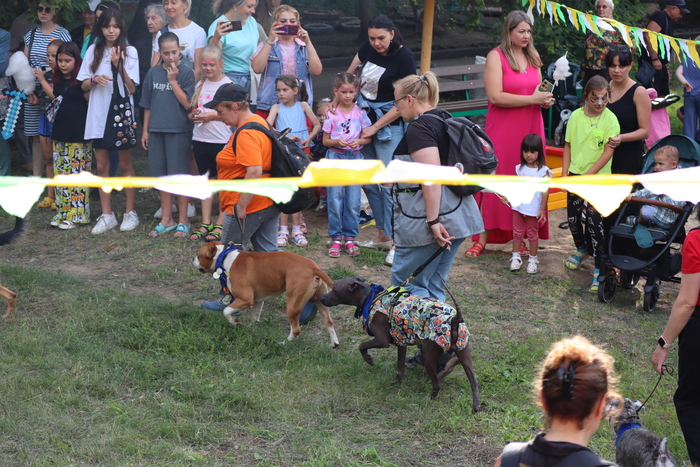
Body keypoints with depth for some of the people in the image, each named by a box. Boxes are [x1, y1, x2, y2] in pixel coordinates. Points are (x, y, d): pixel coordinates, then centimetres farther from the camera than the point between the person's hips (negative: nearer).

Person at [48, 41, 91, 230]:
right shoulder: (58, 80, 12)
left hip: (79, 136, -7)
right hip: (60, 134, 7)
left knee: (78, 174, -3)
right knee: (60, 173, 9)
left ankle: (77, 214, 1)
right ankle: (62, 212, 16)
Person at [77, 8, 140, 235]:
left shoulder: (129, 52, -2)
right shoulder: (93, 51, 5)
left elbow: (132, 88, -7)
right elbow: (84, 85, 7)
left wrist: (119, 66, -19)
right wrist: (95, 80, -14)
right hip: (98, 116, 3)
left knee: (125, 165, 4)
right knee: (102, 167, 5)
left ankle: (130, 212, 12)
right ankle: (107, 215, 11)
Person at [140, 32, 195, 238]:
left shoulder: (186, 72, -6)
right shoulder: (153, 73, 7)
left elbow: (186, 103, -13)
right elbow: (148, 105, 12)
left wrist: (173, 80, -15)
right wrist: (145, 130, 11)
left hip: (178, 130, -4)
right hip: (156, 130, 4)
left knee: (179, 175, -1)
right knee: (160, 175, 10)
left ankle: (183, 221, 9)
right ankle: (166, 219, 21)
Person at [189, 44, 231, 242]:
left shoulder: (227, 85, -6)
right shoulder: (200, 85, 12)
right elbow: (192, 110, 21)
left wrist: (211, 116, -16)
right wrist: (194, 115, -2)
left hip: (222, 140, -6)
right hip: (201, 139, 6)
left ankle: (220, 225, 2)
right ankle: (205, 224, 14)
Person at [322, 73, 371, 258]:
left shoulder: (360, 112, 2)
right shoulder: (331, 114, -1)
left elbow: (368, 137, 4)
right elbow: (325, 140, 2)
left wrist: (358, 141, -16)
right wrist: (337, 142, -17)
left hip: (355, 157, 1)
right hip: (335, 157, -1)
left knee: (353, 201, 0)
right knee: (335, 199, -3)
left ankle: (350, 238, 9)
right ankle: (336, 238, 5)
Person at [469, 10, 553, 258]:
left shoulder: (532, 57, 12)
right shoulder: (496, 57, -7)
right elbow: (495, 96, -17)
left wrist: (545, 99, 2)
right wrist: (532, 99, -18)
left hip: (530, 129, 6)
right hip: (502, 131, -6)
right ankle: (482, 239, 2)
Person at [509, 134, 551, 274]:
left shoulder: (543, 171, -10)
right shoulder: (520, 168, 2)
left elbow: (545, 191, -9)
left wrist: (542, 209, -10)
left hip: (534, 209, -3)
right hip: (519, 207, 4)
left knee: (532, 234, 8)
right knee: (517, 232, 11)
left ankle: (533, 259, 19)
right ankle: (516, 257, 21)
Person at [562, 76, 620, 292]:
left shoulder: (610, 119, -9)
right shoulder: (576, 116, 0)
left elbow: (608, 152, -12)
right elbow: (568, 146, 6)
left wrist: (587, 175, -15)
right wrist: (564, 174, 1)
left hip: (598, 177, -4)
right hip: (575, 175, 4)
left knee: (594, 221, -10)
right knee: (573, 217, 14)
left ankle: (599, 269, -3)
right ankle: (582, 249, 43)